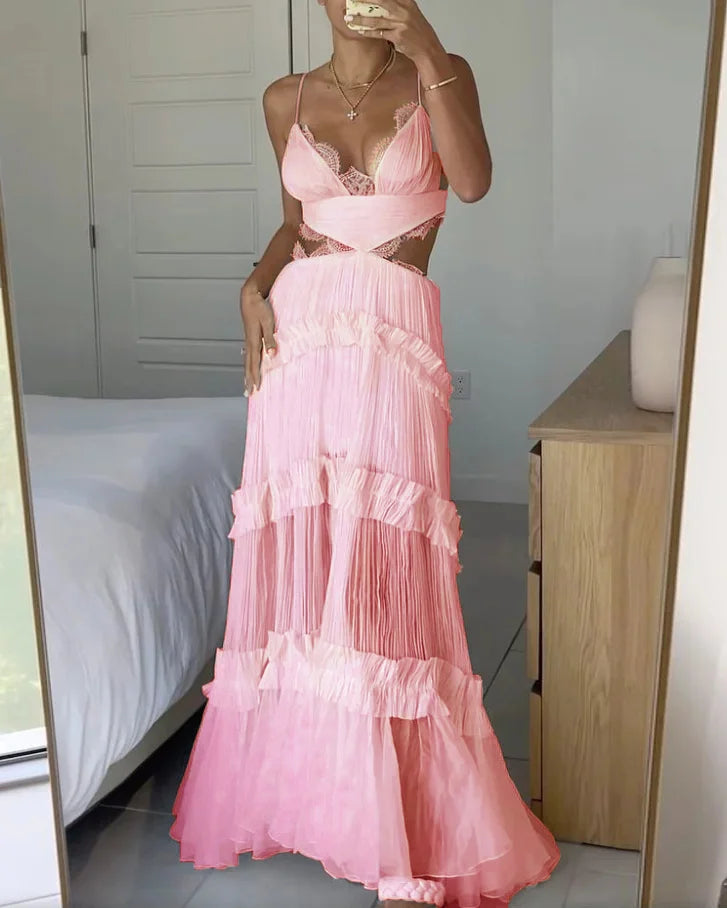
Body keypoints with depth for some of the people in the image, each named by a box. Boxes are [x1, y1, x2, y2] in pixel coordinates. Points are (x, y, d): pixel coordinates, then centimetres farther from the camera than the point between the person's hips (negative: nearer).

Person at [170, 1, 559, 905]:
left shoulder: (438, 78, 8)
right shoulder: (287, 100, 15)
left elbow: (472, 181, -11)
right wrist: (255, 285, 5)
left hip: (394, 339, -3)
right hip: (298, 333, 3)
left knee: (383, 567, -7)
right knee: (296, 556, 3)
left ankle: (403, 824, 5)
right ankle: (295, 779, 22)